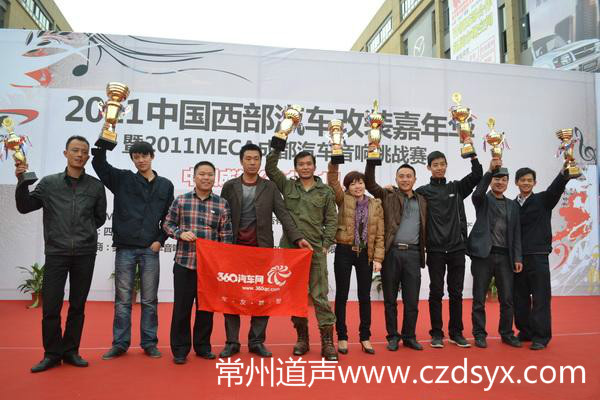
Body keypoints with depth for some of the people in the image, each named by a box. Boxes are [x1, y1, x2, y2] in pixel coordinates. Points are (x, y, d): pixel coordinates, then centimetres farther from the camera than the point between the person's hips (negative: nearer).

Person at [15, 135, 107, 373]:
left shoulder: (96, 186, 3)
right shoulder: (49, 183, 3)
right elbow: (24, 207, 7)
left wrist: (85, 232, 7)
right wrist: (22, 181, -5)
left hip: (85, 254, 0)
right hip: (56, 253, 0)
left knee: (78, 306, 8)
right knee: (50, 306, 1)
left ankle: (70, 351, 22)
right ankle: (52, 354, 17)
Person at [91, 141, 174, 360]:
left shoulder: (165, 185, 7)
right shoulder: (122, 179, 6)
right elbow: (99, 163, -8)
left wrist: (160, 240, -2)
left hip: (150, 250, 0)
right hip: (125, 248, 0)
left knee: (150, 300, 7)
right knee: (122, 299, 6)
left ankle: (149, 343, 18)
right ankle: (120, 344, 18)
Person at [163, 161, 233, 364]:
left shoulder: (222, 204, 2)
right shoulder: (180, 200, 1)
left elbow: (226, 235, 3)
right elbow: (167, 224, 8)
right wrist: (180, 233, -12)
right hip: (184, 262, -1)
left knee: (206, 306, 11)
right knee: (182, 307, 5)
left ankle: (203, 346, 27)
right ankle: (180, 349, 19)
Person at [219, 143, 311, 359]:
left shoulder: (270, 187, 6)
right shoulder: (229, 186, 6)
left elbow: (283, 214, -1)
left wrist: (297, 238, -13)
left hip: (262, 249, 0)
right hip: (234, 249, 0)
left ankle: (257, 341, 16)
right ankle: (232, 342, 16)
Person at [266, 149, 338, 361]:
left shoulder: (326, 191, 6)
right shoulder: (287, 185, 8)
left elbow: (331, 220, 5)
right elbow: (270, 168, 1)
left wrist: (326, 244, -3)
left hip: (316, 249, -2)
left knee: (320, 295, -2)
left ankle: (327, 342, 4)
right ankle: (302, 338, 22)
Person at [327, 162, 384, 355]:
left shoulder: (375, 204, 5)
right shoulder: (344, 200, 2)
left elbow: (379, 234, 3)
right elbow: (332, 181, -12)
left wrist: (378, 258, -4)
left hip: (365, 254, 2)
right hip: (344, 252, -1)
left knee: (365, 296, 9)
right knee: (342, 295, 5)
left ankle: (365, 337, 22)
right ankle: (342, 337, 17)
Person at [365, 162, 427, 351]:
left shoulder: (422, 201, 15)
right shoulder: (387, 196, 7)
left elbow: (424, 229, 17)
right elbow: (369, 182, -4)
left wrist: (422, 252, 8)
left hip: (412, 253, 2)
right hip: (391, 253, -2)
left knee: (412, 299, 6)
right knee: (390, 299, 6)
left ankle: (409, 336, 21)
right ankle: (393, 336, 19)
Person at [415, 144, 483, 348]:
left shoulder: (457, 187, 10)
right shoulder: (423, 191, 2)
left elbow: (477, 176, 1)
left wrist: (472, 153, -7)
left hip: (457, 248, 3)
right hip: (435, 250, -2)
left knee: (456, 293, 9)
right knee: (436, 293, 4)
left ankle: (456, 333, 20)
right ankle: (437, 333, 15)